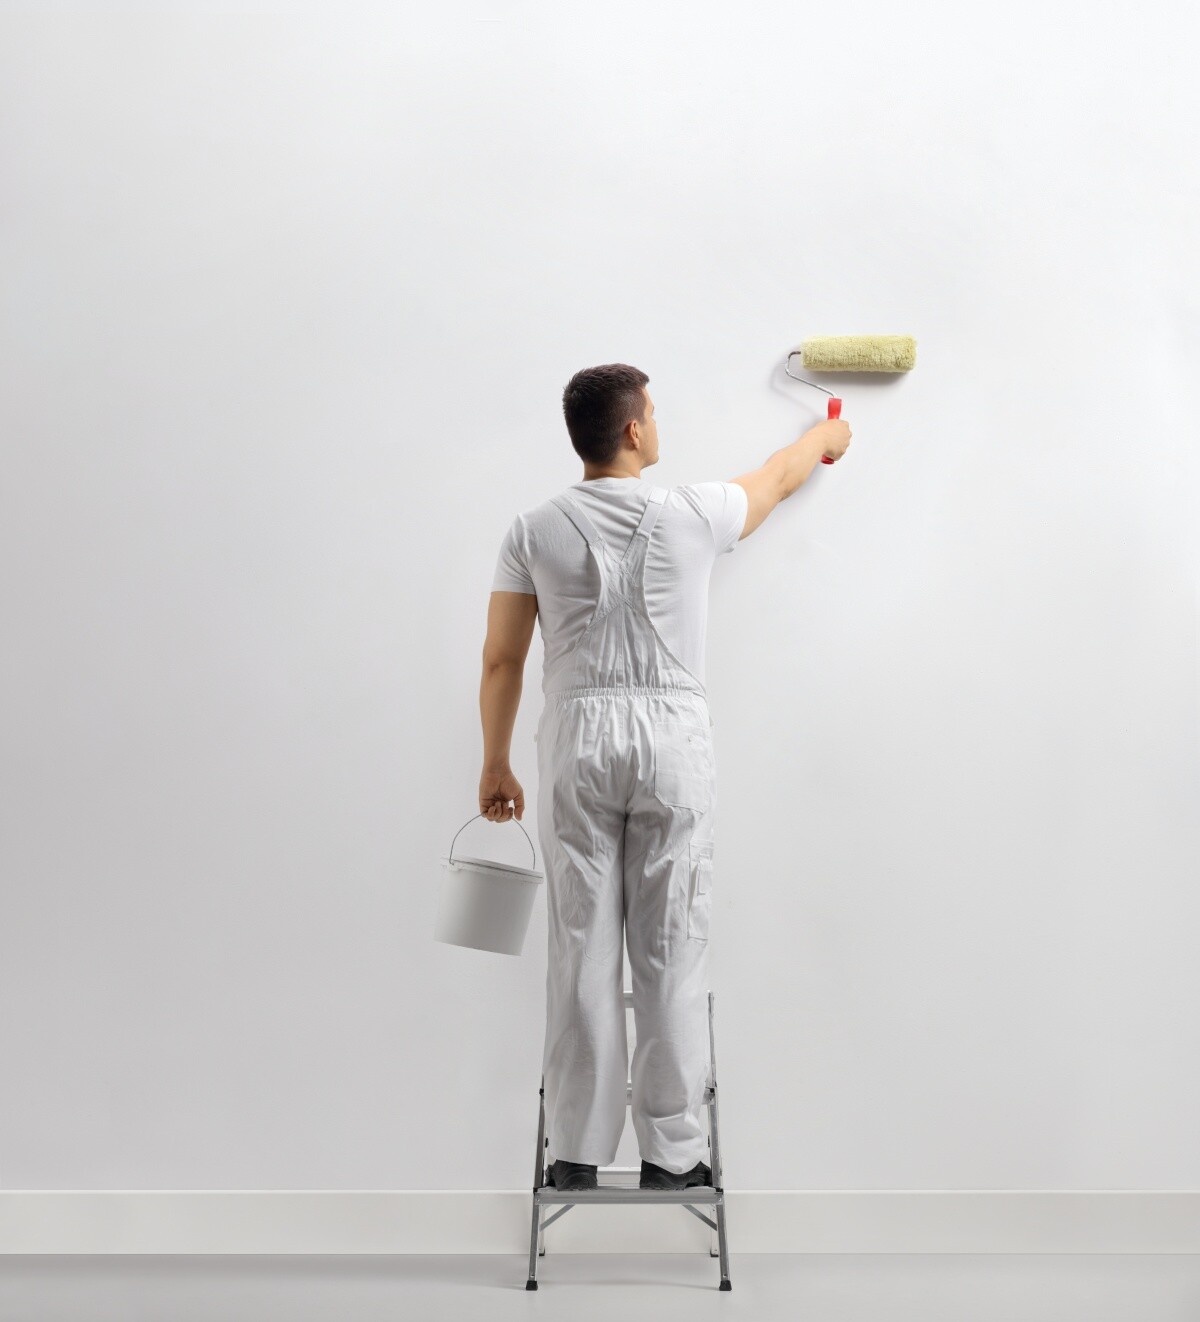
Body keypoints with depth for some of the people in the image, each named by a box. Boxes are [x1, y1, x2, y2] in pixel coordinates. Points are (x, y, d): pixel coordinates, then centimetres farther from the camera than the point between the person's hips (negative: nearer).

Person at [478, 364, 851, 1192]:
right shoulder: (690, 515, -3)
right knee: (672, 953, 6)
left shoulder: (535, 531, 0)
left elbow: (502, 661, 2)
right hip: (672, 738, -1)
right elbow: (775, 481, 18)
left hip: (577, 741, 2)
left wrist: (495, 765, 12)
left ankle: (577, 1154, 14)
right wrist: (826, 438, 39)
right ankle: (671, 1153, 14)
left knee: (582, 954, 7)